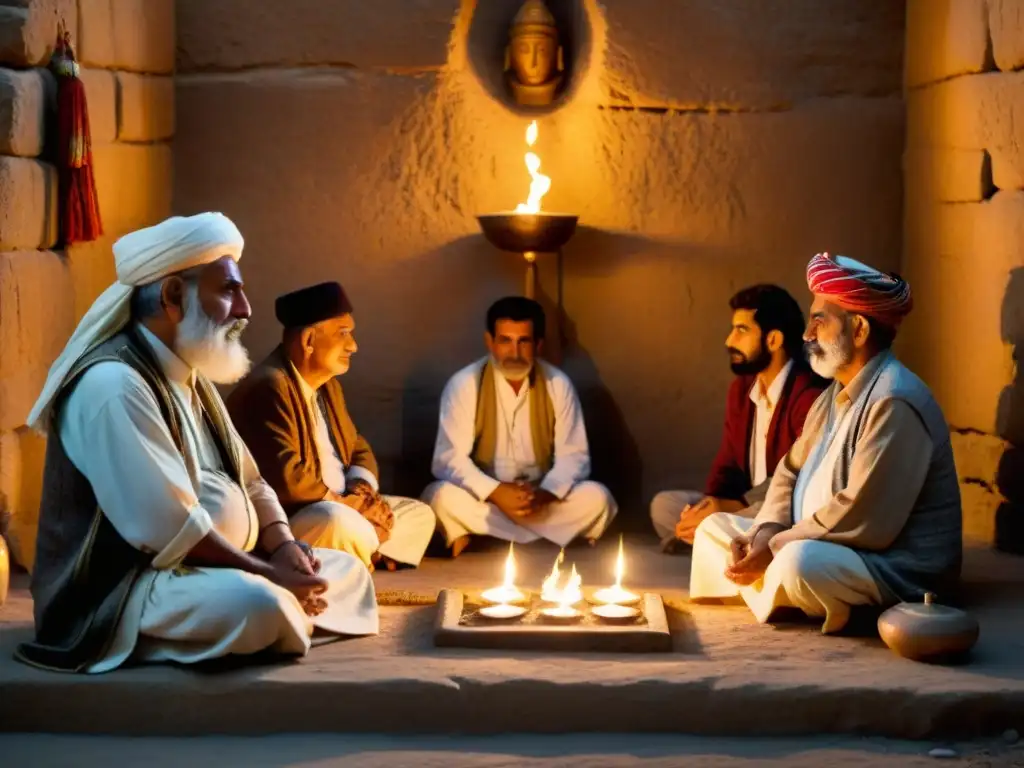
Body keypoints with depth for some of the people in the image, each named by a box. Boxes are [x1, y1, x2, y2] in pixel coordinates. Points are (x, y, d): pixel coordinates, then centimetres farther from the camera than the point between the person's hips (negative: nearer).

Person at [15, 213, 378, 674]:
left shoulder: (191, 378, 13)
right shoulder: (114, 385, -20)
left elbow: (247, 483, 15)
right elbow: (168, 531, -27)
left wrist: (283, 548, -4)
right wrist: (270, 575, -21)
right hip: (124, 589, -10)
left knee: (346, 572, 9)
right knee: (257, 603, -36)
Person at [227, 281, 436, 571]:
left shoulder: (328, 385, 13)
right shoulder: (268, 387, -19)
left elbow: (359, 449, 19)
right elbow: (287, 479, -28)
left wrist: (363, 489, -4)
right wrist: (349, 504, -17)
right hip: (282, 520, -10)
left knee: (419, 514, 10)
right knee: (341, 520, -37)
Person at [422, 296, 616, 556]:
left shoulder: (558, 385, -2)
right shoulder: (464, 385, -9)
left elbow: (573, 455, -2)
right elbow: (448, 459, -13)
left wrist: (545, 493, -23)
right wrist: (495, 493, -28)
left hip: (542, 500, 2)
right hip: (484, 499, -2)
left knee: (596, 497, -24)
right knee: (441, 497, -33)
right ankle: (543, 542, -26)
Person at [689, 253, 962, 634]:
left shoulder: (893, 402, -22)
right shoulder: (835, 395, 11)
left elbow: (865, 521, -27)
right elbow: (791, 472, 14)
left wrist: (774, 547, -19)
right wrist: (766, 532, -7)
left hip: (895, 568, -10)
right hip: (823, 550, 10)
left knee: (800, 560, -38)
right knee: (714, 527, 11)